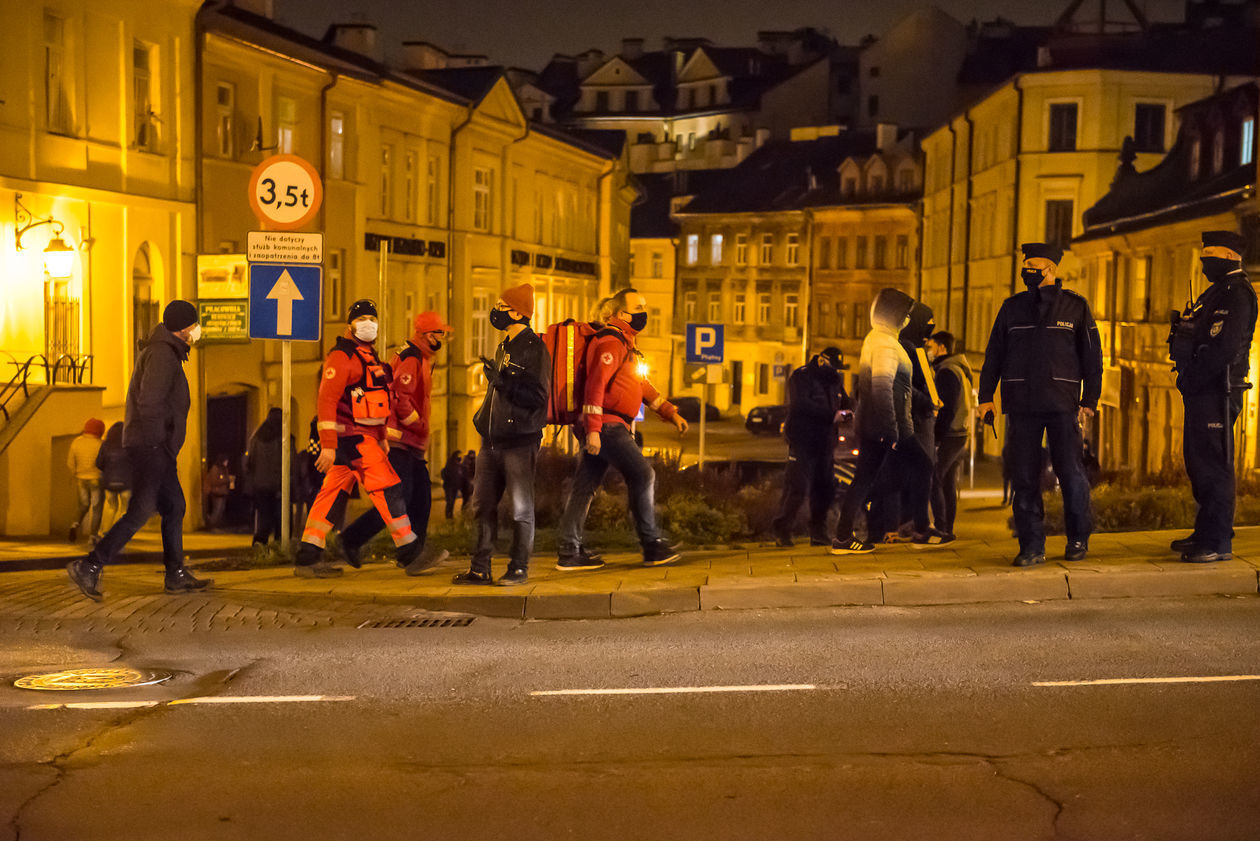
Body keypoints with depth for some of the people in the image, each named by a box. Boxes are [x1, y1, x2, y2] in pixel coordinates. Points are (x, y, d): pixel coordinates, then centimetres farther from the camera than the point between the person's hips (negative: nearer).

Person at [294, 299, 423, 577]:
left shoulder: (369, 357, 19)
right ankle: (409, 552, 0)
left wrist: (382, 437, 26)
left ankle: (308, 558, 9)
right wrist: (328, 445, -24)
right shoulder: (341, 356, -11)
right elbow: (326, 400, -18)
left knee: (334, 492, 7)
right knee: (388, 489, -7)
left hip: (363, 436, 9)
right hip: (351, 436, -9)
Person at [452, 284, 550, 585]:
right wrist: (481, 418, 21)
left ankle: (519, 568, 8)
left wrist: (502, 381, -25)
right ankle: (480, 569, 15)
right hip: (493, 440, 9)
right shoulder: (503, 348, 17)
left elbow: (536, 396, -19)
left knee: (520, 508, 0)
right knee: (483, 506, 8)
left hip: (520, 441, -9)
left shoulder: (534, 348, -10)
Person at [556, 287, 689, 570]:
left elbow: (642, 385, 29)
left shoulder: (624, 345, 24)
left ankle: (569, 552, 9)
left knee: (585, 486, 8)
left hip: (601, 429, 11)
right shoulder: (611, 343, -11)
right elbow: (595, 385, -21)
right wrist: (593, 429, -26)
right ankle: (652, 546, -3)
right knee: (642, 475, -8)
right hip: (607, 425, -11)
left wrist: (670, 412, 22)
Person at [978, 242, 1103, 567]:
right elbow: (994, 354, 15)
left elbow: (1092, 355, 8)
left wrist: (1089, 400, 2)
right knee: (1024, 478, -1)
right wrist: (986, 396, 8)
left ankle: (1078, 537, 16)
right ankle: (1032, 546, 6)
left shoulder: (1075, 306, 7)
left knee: (1070, 472, -4)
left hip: (1062, 402, -2)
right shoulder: (1012, 307, 13)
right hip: (1020, 403, 2)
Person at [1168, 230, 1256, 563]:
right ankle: (1206, 532, 24)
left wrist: (1191, 380, -16)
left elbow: (1225, 348, -22)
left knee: (1213, 466, -9)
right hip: (1203, 394, 10)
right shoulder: (1216, 293, 20)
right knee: (1199, 463, 15)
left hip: (1217, 394, -10)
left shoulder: (1237, 295, -12)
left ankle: (1218, 542, -6)